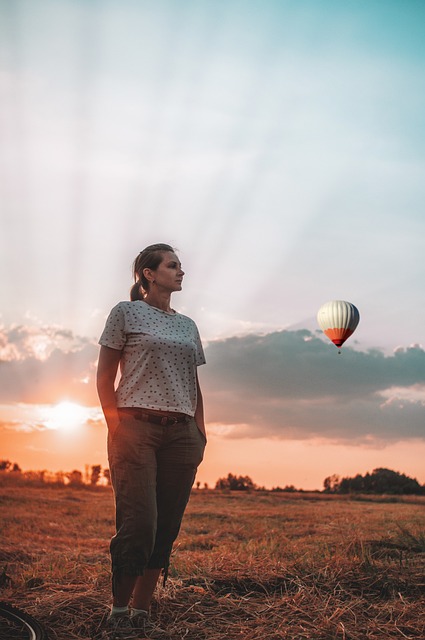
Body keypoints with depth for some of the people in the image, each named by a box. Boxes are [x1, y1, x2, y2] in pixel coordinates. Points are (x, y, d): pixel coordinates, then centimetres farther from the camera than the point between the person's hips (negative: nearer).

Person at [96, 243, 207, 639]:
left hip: (181, 433, 5)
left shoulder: (188, 326, 20)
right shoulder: (126, 313, 6)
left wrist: (200, 432, 11)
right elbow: (105, 376, 2)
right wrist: (115, 425, -8)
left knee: (167, 528, 1)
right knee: (139, 523, -13)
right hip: (136, 427, -5)